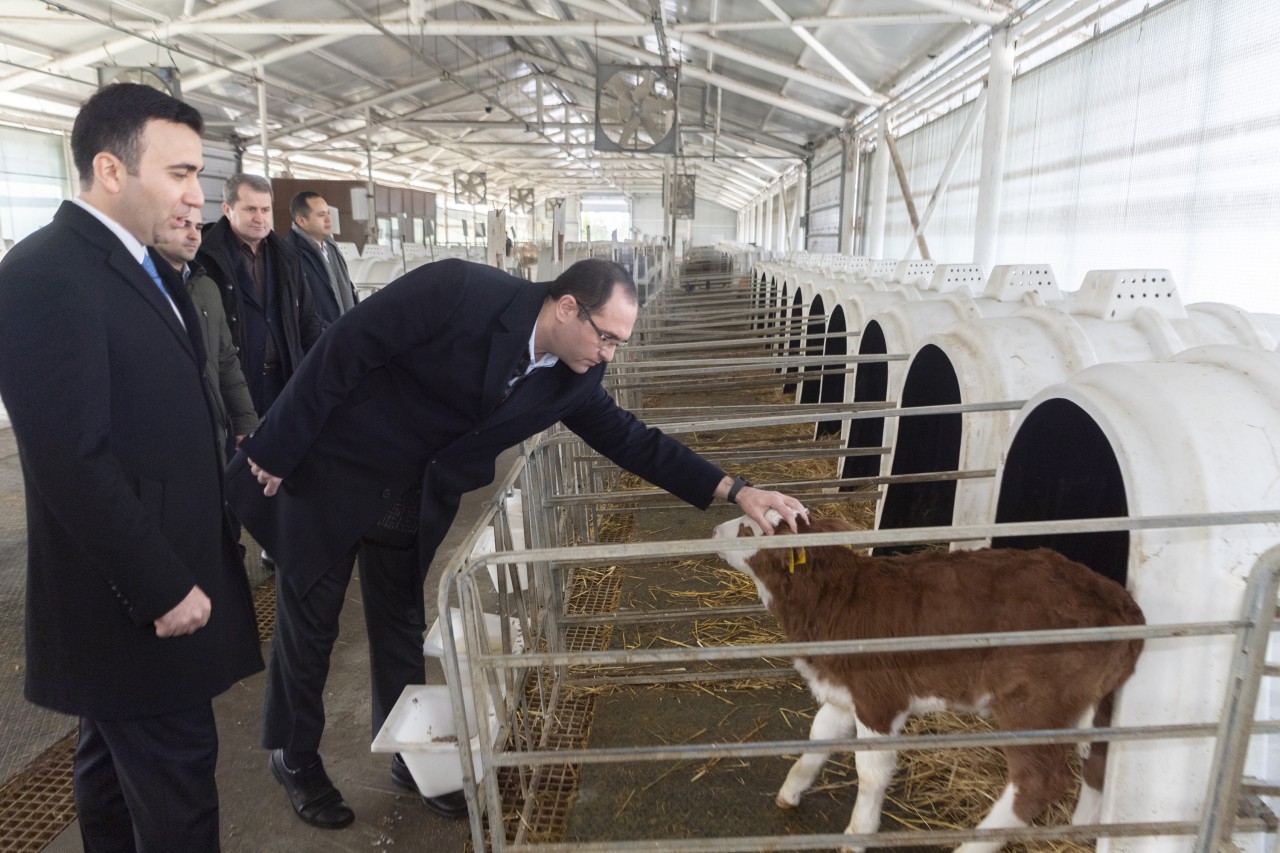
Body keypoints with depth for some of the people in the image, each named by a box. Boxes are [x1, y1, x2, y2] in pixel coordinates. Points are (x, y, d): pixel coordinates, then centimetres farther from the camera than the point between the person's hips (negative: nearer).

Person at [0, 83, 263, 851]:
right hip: (134, 600, -9)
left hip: (158, 580, 9)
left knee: (117, 767, 23)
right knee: (178, 778, 4)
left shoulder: (143, 267, 10)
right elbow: (73, 462, -23)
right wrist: (162, 589, -18)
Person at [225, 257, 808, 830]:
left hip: (408, 502, 5)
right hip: (327, 472, -4)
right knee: (309, 623, 11)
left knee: (402, 627, 15)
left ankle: (409, 757, 36)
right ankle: (295, 759, 34)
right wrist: (276, 450, -18)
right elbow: (342, 349, -23)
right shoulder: (459, 291, -29)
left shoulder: (569, 378, -9)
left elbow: (630, 440, -3)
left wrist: (734, 491, -8)